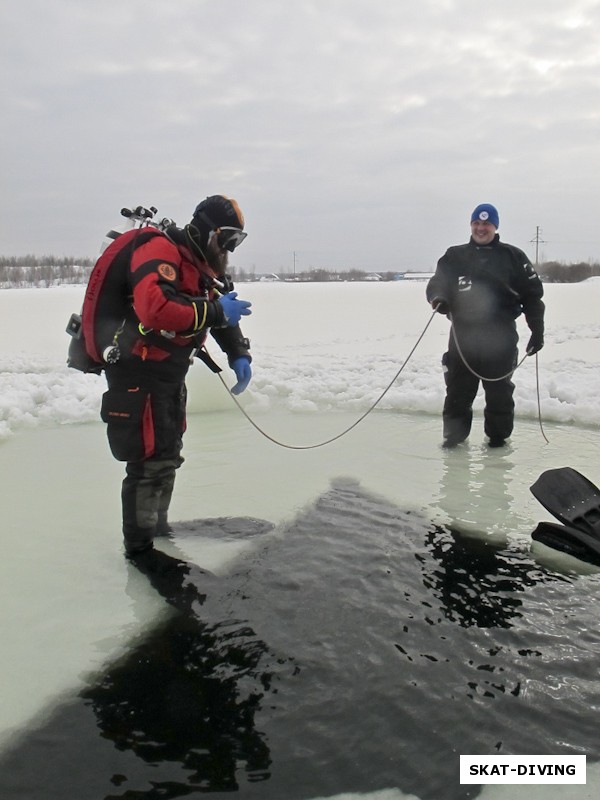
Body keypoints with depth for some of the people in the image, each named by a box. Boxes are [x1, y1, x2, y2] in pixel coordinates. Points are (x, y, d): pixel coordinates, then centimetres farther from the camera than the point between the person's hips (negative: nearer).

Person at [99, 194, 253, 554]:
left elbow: (223, 314, 17)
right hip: (138, 374, -10)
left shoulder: (207, 266, 10)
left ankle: (159, 529, 39)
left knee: (169, 457, 21)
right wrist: (214, 311, -30)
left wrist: (239, 355, 2)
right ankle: (140, 549, 6)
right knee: (151, 461, -7)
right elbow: (154, 309, -36)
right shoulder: (161, 252, -20)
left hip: (171, 375, 10)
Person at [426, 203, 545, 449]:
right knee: (457, 387, 5)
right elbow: (437, 283, 6)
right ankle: (454, 433, 17)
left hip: (500, 335, -1)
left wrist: (537, 330, 1)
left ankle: (498, 435, 20)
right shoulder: (454, 256, 11)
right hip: (462, 332, 2)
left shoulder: (512, 256, 5)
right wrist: (439, 298, -19)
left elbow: (532, 293, 5)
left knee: (499, 389, 6)